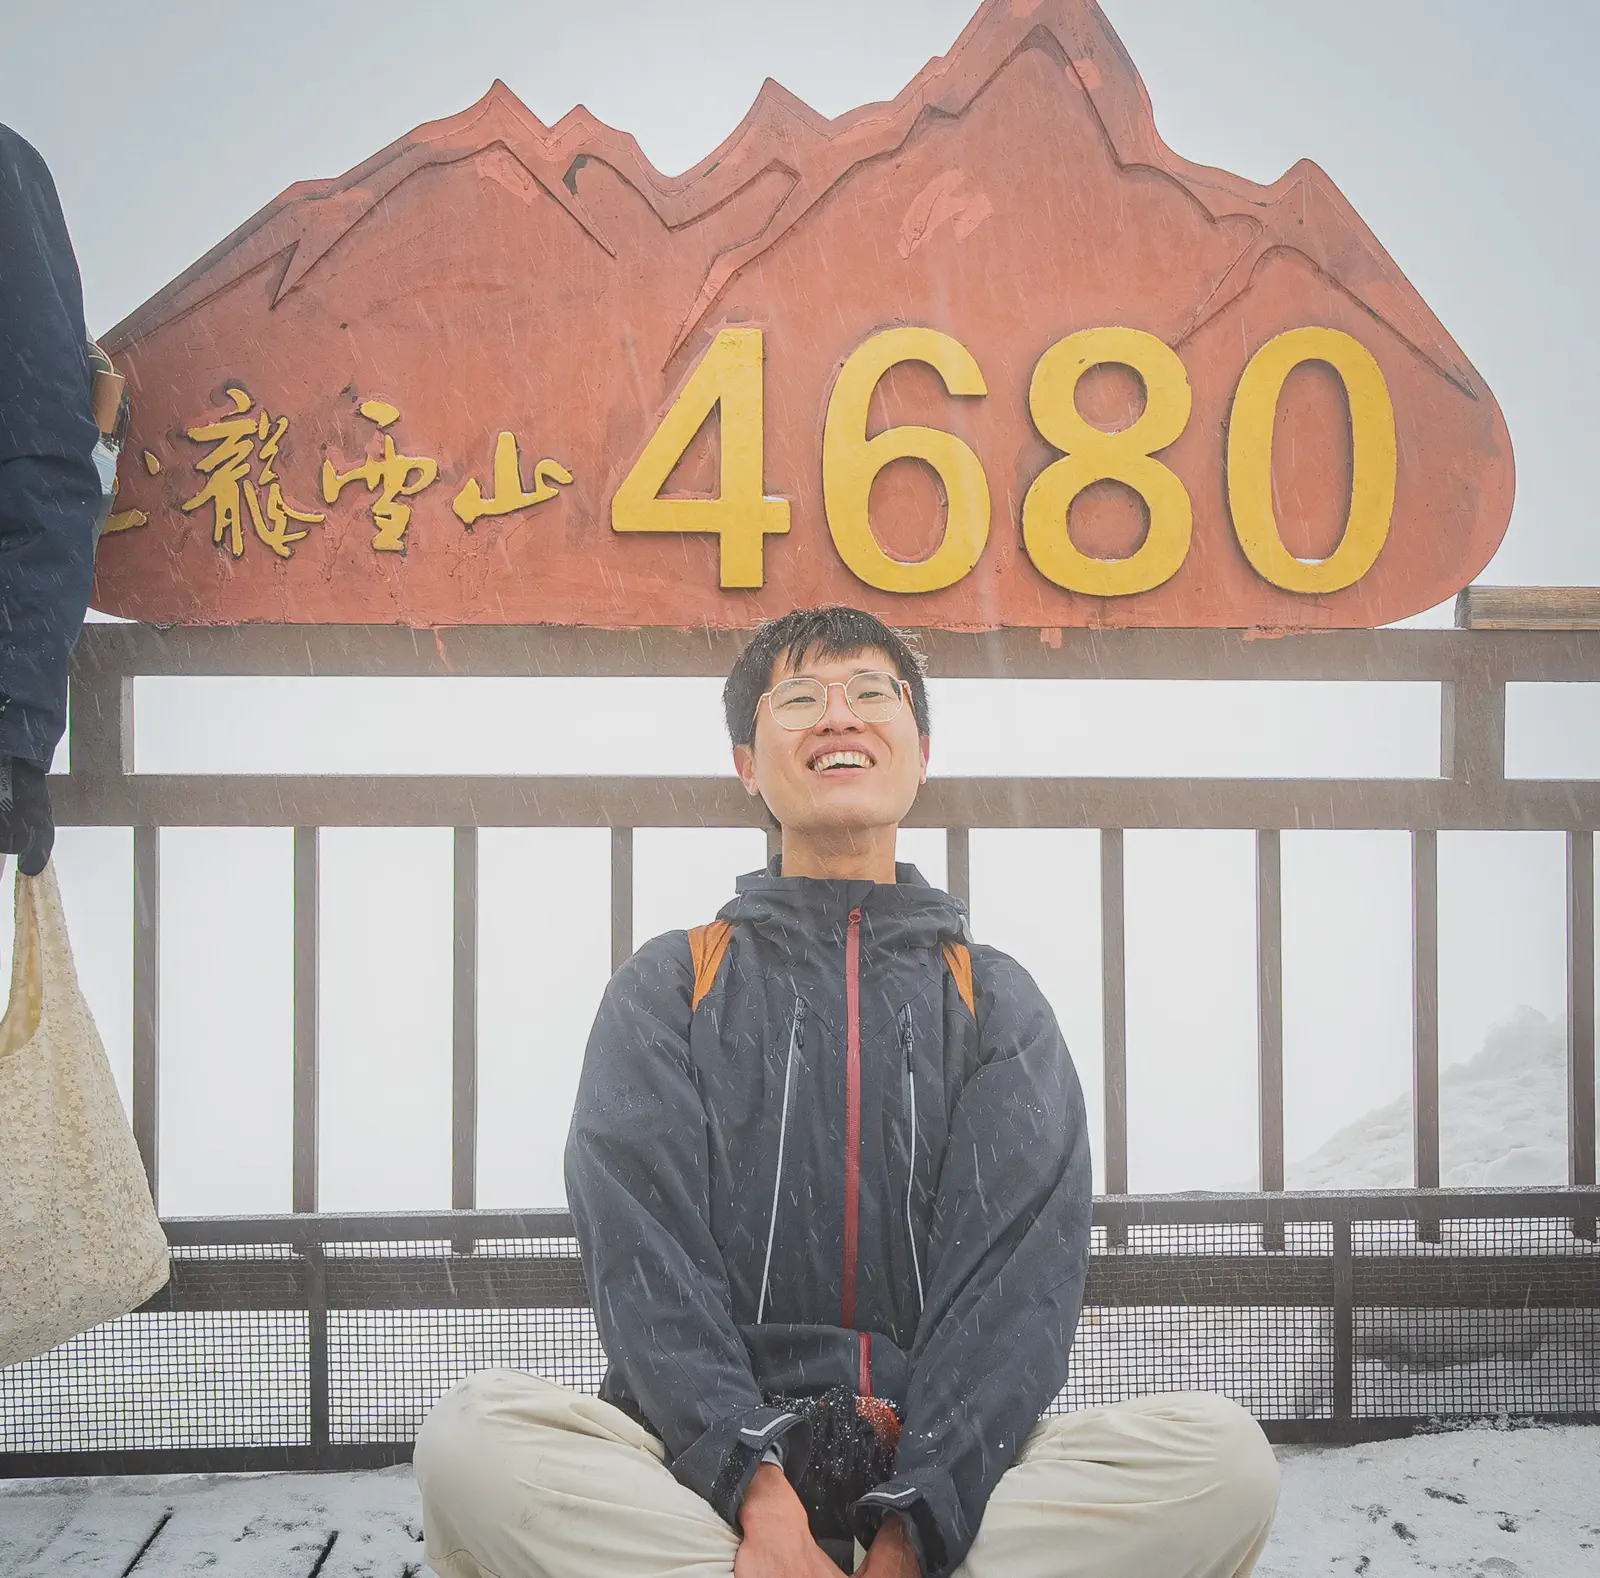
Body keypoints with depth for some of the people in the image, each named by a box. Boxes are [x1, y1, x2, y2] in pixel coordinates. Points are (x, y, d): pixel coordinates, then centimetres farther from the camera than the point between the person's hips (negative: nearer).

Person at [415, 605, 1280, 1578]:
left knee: (1225, 1457, -26)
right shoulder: (669, 987, 13)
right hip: (708, 1471, -1)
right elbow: (643, 1256, -2)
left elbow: (1023, 1275, -1)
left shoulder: (998, 1002, 15)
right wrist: (758, 1497, -20)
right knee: (473, 1439, -30)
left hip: (952, 1470, 2)